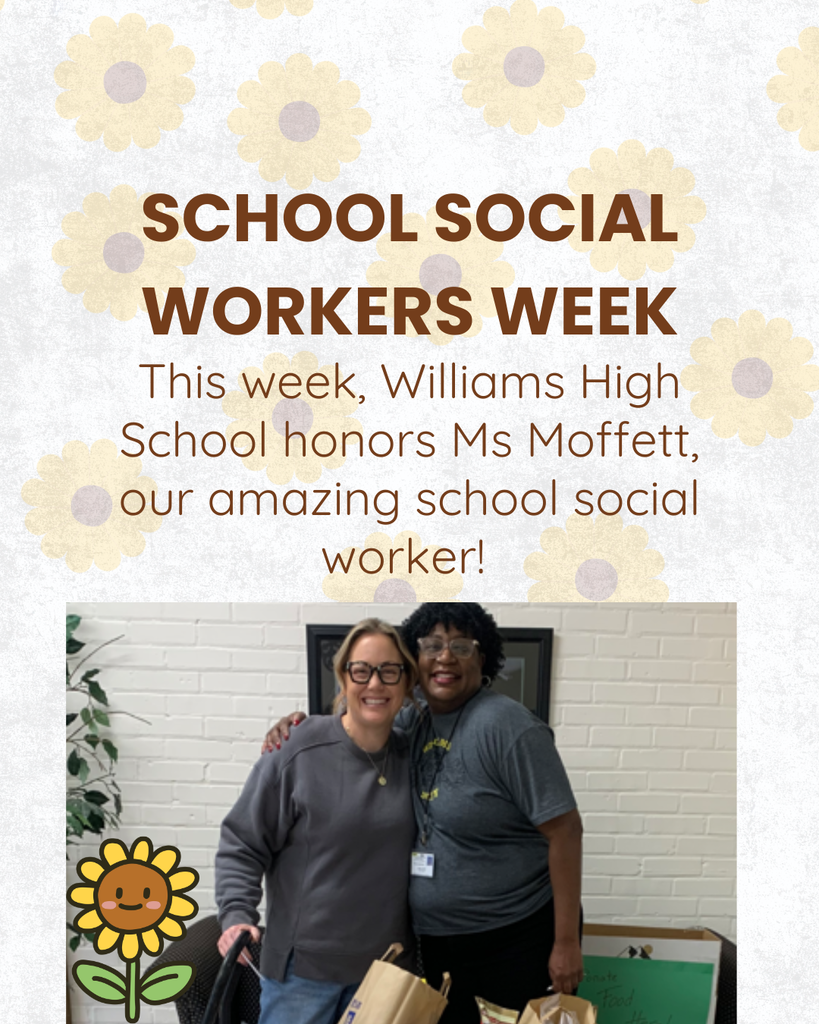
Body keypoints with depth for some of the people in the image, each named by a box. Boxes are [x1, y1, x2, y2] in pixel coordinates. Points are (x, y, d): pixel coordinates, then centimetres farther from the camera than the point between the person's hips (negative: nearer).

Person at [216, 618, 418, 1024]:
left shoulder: (412, 759, 3)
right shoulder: (298, 756, -12)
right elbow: (241, 845, -7)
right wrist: (237, 916, -19)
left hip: (387, 963, 4)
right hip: (304, 965, -4)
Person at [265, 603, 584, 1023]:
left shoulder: (506, 726, -16)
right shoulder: (412, 724, 4)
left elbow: (565, 831, -17)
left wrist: (566, 943, -17)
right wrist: (296, 725, -1)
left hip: (517, 940, -6)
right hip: (437, 942, 6)